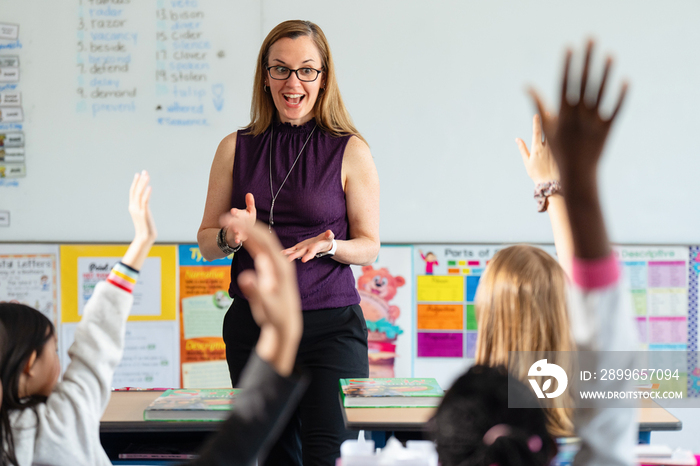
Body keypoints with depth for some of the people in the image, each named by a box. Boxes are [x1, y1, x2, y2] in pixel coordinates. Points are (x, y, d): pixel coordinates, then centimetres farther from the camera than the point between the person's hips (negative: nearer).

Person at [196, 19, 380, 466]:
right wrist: (231, 236, -12)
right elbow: (207, 242, 11)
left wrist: (328, 246, -18)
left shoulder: (350, 152, -1)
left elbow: (369, 247, 3)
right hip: (253, 324, 3)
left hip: (330, 325, -3)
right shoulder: (236, 148, 7)